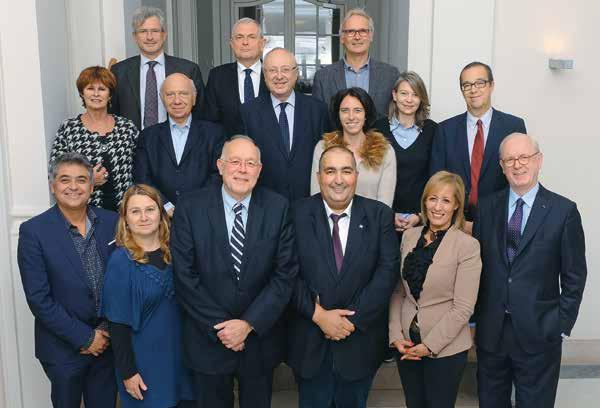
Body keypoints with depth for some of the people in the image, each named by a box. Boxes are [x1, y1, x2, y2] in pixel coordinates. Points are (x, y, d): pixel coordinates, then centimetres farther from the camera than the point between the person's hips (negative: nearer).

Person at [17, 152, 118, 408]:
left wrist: (109, 330, -6)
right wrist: (84, 337, -14)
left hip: (108, 341, 3)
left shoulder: (112, 222, -3)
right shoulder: (33, 231, -12)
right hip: (64, 348, -2)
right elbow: (38, 298, -14)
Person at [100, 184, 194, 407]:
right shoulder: (120, 261, -15)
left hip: (179, 352, 4)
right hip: (144, 358, -4)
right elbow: (117, 323, -13)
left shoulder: (173, 251, -2)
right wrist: (128, 372, -12)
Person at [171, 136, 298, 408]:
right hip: (208, 339, -1)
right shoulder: (190, 209, -9)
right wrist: (220, 326, -12)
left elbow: (286, 273, -9)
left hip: (261, 338, 1)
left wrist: (249, 324, -14)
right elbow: (184, 276, -10)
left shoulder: (278, 208, -7)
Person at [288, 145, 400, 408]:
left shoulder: (380, 215, -4)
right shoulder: (298, 214, -6)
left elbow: (388, 270, -10)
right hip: (309, 344, 0)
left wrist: (353, 319, -16)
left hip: (360, 341, 1)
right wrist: (318, 315, -17)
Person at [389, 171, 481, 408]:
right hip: (407, 345, 4)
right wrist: (396, 335, -4)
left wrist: (429, 345, -14)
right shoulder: (409, 236, 2)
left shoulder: (468, 246, -12)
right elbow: (398, 292, 5)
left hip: (446, 348, -4)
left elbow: (463, 307, -13)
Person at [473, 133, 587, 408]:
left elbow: (574, 276, -3)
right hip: (490, 331, 3)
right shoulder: (487, 207, 3)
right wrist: (472, 318, 4)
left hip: (538, 333, -3)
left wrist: (562, 325, -5)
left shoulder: (564, 211, -6)